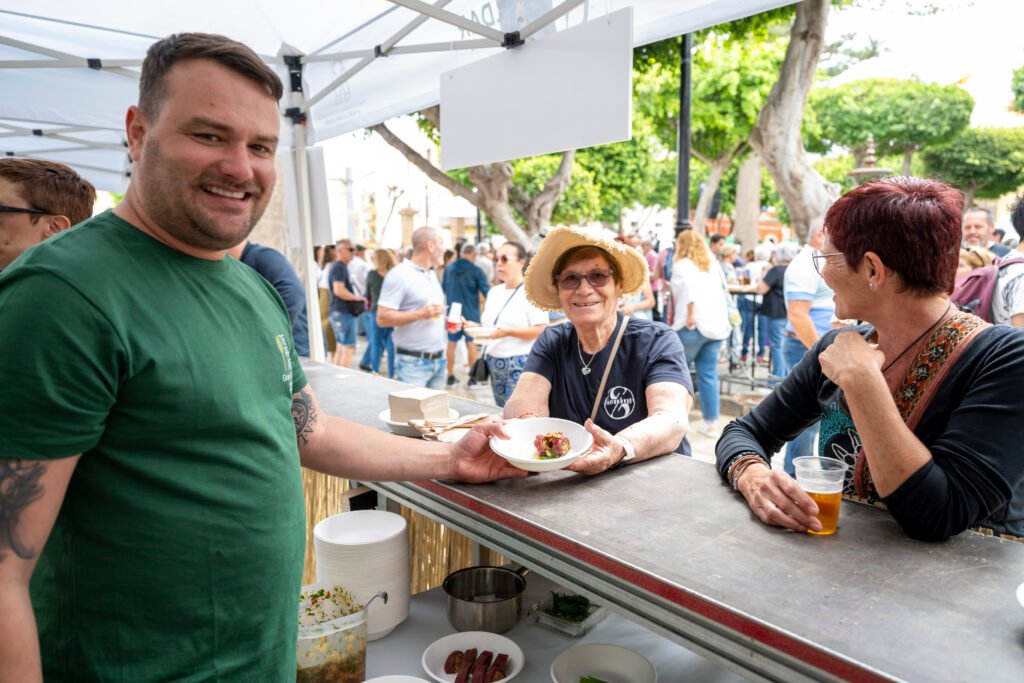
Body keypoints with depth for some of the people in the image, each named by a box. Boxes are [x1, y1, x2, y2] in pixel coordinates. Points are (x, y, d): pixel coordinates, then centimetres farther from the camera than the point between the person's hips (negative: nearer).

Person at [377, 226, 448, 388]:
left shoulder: (432, 274, 16)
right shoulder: (399, 274, -10)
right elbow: (382, 318, -16)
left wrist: (445, 321, 8)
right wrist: (420, 314, -23)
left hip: (439, 360, 8)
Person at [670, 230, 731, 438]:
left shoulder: (682, 265, 0)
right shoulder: (713, 265, 19)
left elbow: (690, 286, -18)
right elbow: (724, 290, 17)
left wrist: (690, 314, -20)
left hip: (693, 326, -5)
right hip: (718, 325, 6)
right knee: (709, 374, 8)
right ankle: (711, 423, 8)